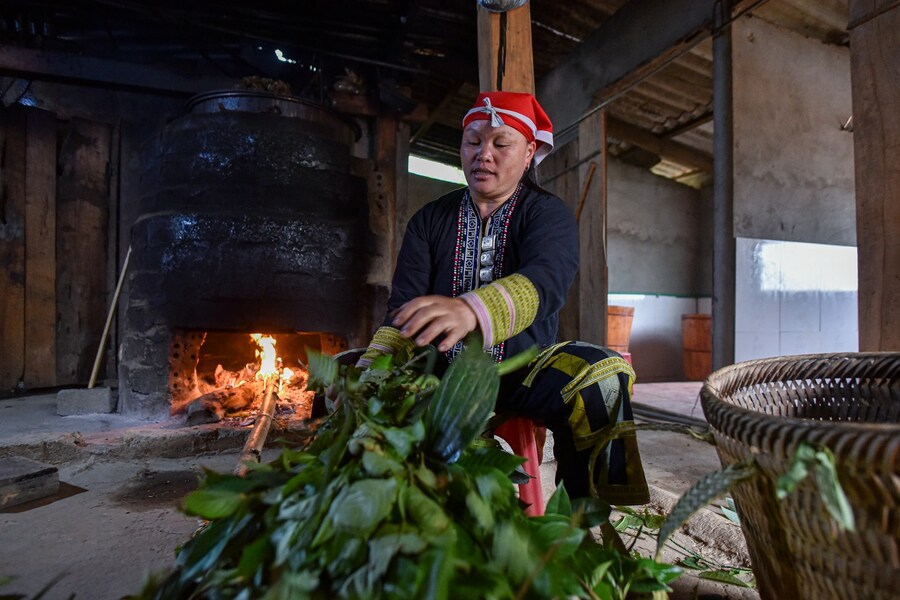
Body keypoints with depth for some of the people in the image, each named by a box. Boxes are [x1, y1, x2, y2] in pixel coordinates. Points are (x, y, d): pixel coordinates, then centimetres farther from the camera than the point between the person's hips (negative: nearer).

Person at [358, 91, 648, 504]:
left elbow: (546, 281, -25)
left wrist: (471, 310, -47)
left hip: (524, 369, -1)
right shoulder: (430, 220, 7)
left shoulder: (548, 214, -1)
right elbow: (404, 309, -5)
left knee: (602, 375, -30)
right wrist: (368, 372, -25)